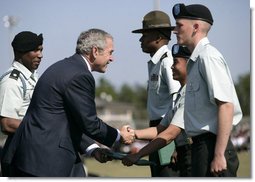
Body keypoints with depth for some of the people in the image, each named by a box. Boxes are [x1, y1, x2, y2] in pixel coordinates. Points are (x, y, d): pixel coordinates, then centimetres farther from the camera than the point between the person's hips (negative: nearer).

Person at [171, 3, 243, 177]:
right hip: (201, 146, 10)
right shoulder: (195, 60, 16)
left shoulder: (208, 56, -12)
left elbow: (226, 106, -19)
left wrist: (219, 155, -22)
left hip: (212, 146, -10)